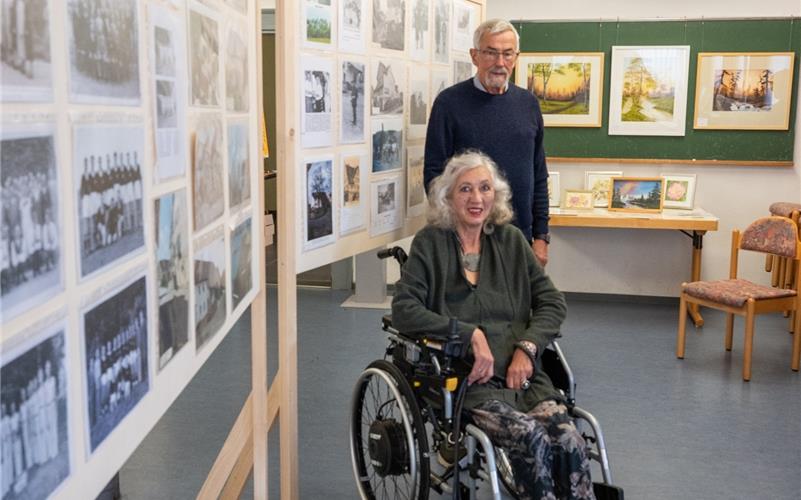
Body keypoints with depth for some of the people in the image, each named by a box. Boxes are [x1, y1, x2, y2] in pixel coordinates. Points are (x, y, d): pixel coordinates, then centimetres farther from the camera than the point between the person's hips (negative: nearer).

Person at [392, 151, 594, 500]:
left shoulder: (510, 240, 14)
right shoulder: (430, 243, 4)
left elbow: (552, 302, 12)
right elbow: (403, 311, -5)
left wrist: (527, 347, -6)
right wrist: (471, 334, -14)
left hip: (521, 373, 3)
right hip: (465, 379, -3)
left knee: (571, 443, -22)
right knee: (532, 439, -28)